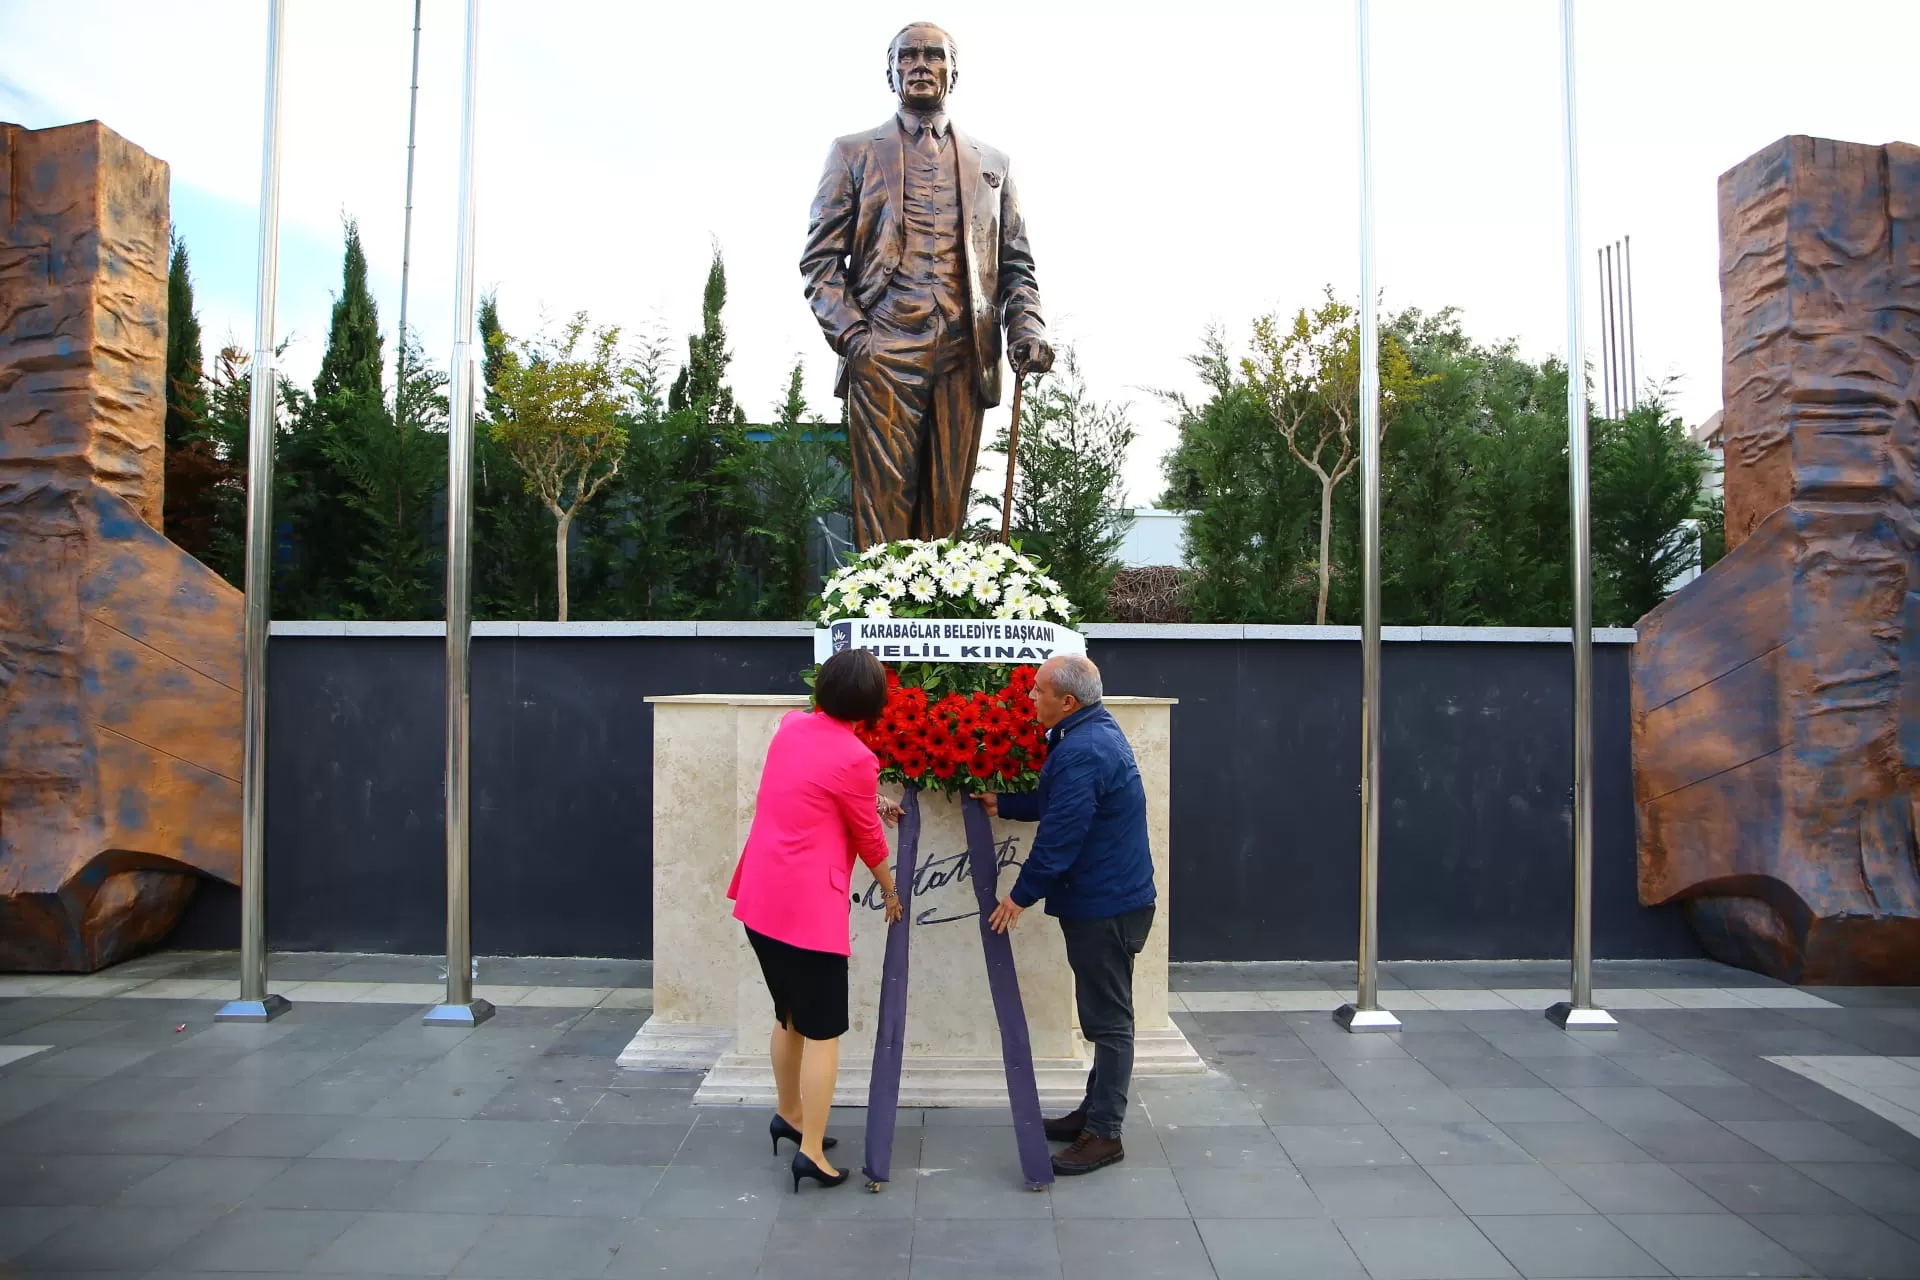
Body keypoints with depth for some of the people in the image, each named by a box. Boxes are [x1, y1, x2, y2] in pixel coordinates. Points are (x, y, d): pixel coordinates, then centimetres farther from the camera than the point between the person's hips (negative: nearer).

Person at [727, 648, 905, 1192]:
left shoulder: (791, 727, 4)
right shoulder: (855, 759, -15)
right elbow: (869, 839, -2)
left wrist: (869, 802, 27)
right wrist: (891, 891, 14)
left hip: (760, 898, 8)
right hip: (808, 906, -8)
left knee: (790, 1015, 23)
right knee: (823, 1030, 4)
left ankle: (789, 1114, 38)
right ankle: (812, 1152, 7)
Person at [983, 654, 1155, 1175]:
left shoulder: (1082, 751, -24)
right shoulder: (1095, 732, 11)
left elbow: (1060, 835, -23)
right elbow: (1058, 805, 23)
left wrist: (1021, 896, -13)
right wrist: (1003, 805, 23)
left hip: (1105, 905, -11)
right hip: (1106, 898, 11)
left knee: (1109, 1019, 0)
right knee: (1104, 1015, 19)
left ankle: (1104, 1134, 10)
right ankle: (1095, 1111, 31)